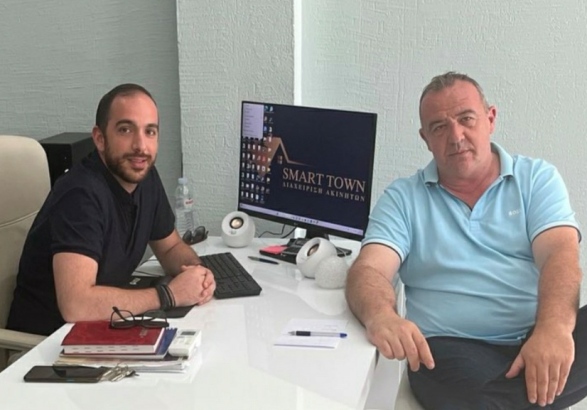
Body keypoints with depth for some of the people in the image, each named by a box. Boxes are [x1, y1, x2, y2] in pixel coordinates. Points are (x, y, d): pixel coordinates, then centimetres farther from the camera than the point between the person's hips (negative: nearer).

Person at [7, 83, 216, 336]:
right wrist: (169, 294, -25)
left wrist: (195, 270, -10)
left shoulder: (144, 176, -2)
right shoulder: (81, 195, -26)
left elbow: (171, 247, 12)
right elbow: (76, 305, -35)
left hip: (101, 327, 7)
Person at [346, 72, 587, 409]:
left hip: (539, 339, 2)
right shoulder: (402, 198, 10)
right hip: (453, 348, -2)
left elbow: (559, 253, -5)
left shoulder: (537, 178, 11)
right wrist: (380, 316, -30)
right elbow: (369, 269, -4)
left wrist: (554, 328, -28)